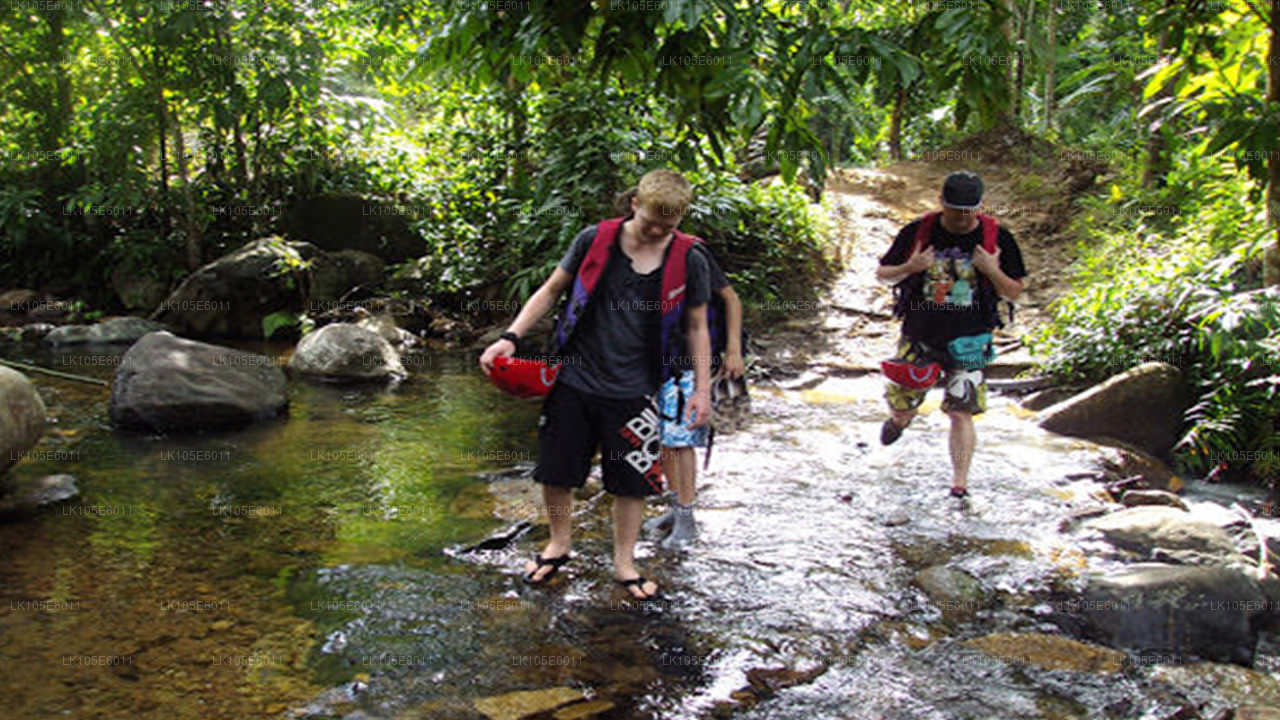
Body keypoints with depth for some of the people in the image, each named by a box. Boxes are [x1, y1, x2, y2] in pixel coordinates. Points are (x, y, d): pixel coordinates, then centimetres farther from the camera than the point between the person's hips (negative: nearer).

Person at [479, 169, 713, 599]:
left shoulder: (688, 260, -4)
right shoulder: (594, 241, -5)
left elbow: (697, 327, 7)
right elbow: (551, 290, 6)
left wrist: (702, 389, 4)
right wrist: (510, 337, -4)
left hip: (633, 390, 0)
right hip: (574, 380, 1)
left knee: (632, 480, 6)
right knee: (554, 471, 9)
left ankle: (624, 563, 26)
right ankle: (559, 543, 34)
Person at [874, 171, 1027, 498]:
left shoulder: (998, 239, -2)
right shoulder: (917, 233, -2)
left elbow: (1015, 293, 2)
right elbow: (882, 275, 5)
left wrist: (993, 272, -18)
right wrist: (909, 268, -16)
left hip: (969, 342, -1)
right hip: (919, 337, 1)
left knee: (961, 413, -8)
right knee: (901, 406, 9)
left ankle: (959, 483, 3)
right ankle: (899, 420, 46)